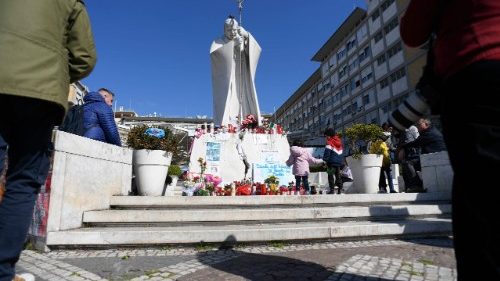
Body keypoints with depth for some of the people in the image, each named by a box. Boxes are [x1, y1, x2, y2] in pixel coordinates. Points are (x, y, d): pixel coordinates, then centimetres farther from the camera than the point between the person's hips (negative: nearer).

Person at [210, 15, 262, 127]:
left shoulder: (243, 41, 17)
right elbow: (213, 53, -13)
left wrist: (247, 35, -16)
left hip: (241, 81, 3)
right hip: (225, 81, -2)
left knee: (243, 101, -9)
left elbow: (256, 50, -1)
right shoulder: (218, 42, 10)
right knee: (226, 103, -18)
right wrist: (232, 43, -18)